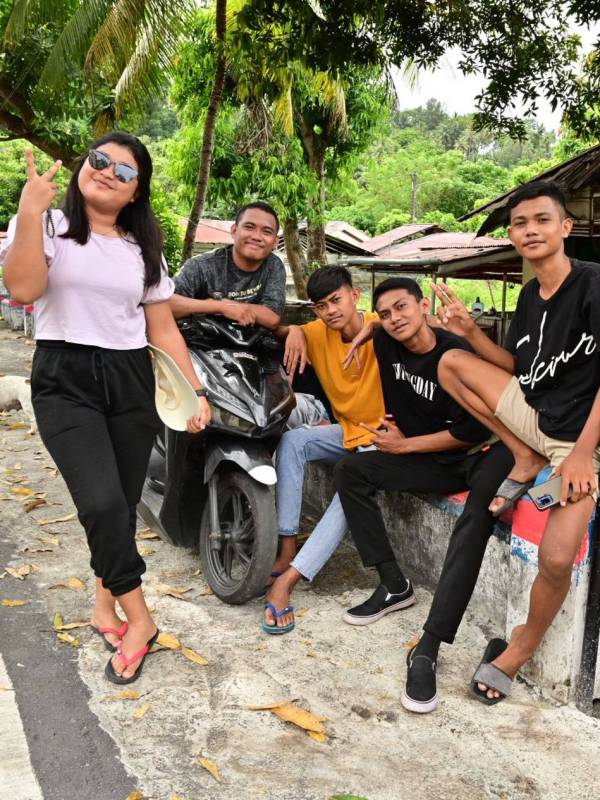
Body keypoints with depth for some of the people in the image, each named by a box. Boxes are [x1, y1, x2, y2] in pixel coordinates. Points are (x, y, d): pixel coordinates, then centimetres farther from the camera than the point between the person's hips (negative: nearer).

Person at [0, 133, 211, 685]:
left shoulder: (144, 248, 14)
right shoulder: (48, 225, 3)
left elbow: (163, 328, 12)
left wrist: (195, 391, 4)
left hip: (131, 381, 4)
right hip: (65, 380, -4)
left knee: (122, 506, 5)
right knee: (103, 503, -19)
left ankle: (106, 602, 28)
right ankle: (139, 619, 0)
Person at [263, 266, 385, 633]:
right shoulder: (319, 333, 0)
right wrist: (293, 330, -14)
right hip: (346, 430, 6)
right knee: (292, 441, -20)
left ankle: (288, 578, -29)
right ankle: (287, 550, -18)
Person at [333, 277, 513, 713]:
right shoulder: (386, 343, -2)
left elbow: (472, 431, -17)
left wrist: (404, 446, -12)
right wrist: (392, 434, 12)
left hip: (478, 456, -6)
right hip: (430, 463, 6)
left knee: (478, 516, -36)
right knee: (350, 471, -8)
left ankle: (428, 649, -37)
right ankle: (393, 584, -4)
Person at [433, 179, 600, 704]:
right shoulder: (530, 295, 6)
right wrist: (471, 331, -4)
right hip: (532, 415, 6)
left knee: (556, 559, -22)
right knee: (452, 363, -6)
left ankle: (522, 648, 10)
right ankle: (526, 461, -1)